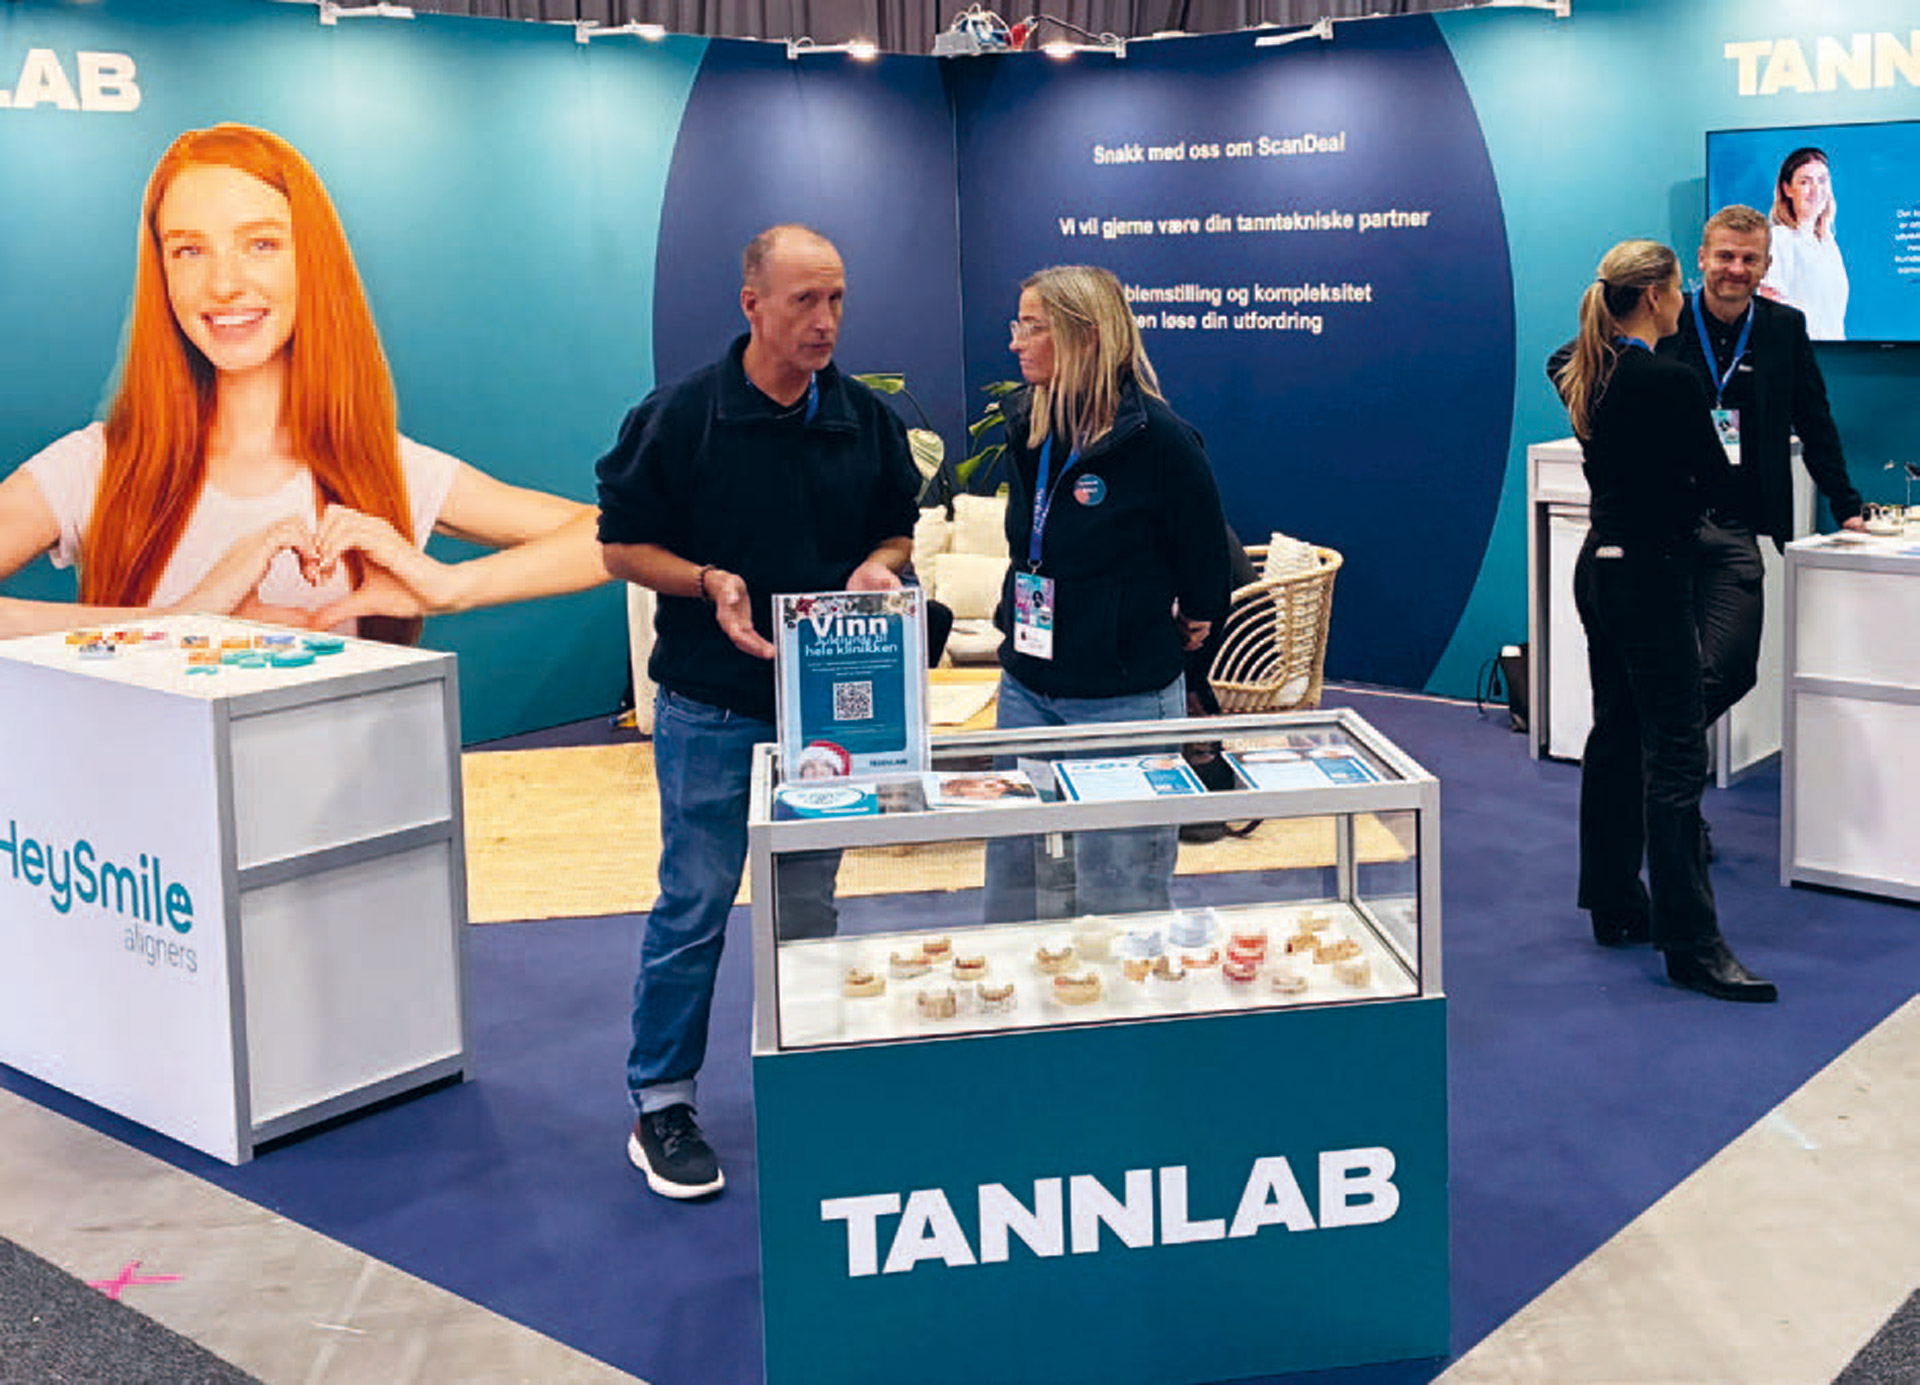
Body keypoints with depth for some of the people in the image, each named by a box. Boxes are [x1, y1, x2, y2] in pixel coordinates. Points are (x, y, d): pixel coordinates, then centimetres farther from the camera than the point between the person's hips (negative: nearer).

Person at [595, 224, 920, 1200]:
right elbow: (622, 545, -4)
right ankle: (659, 1107, 15)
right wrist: (708, 582, -20)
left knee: (809, 905, 13)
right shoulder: (679, 416, -8)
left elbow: (898, 530, 15)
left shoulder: (866, 420, 4)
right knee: (693, 906, 1)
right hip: (711, 711, -4)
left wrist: (878, 568, -8)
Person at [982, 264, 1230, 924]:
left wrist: (1191, 622, 13)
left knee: (1121, 905, 2)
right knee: (1010, 902, 11)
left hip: (1125, 699, -6)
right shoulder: (1025, 425, 6)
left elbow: (1206, 557, -2)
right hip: (1027, 689, 7)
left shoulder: (1158, 438, -15)